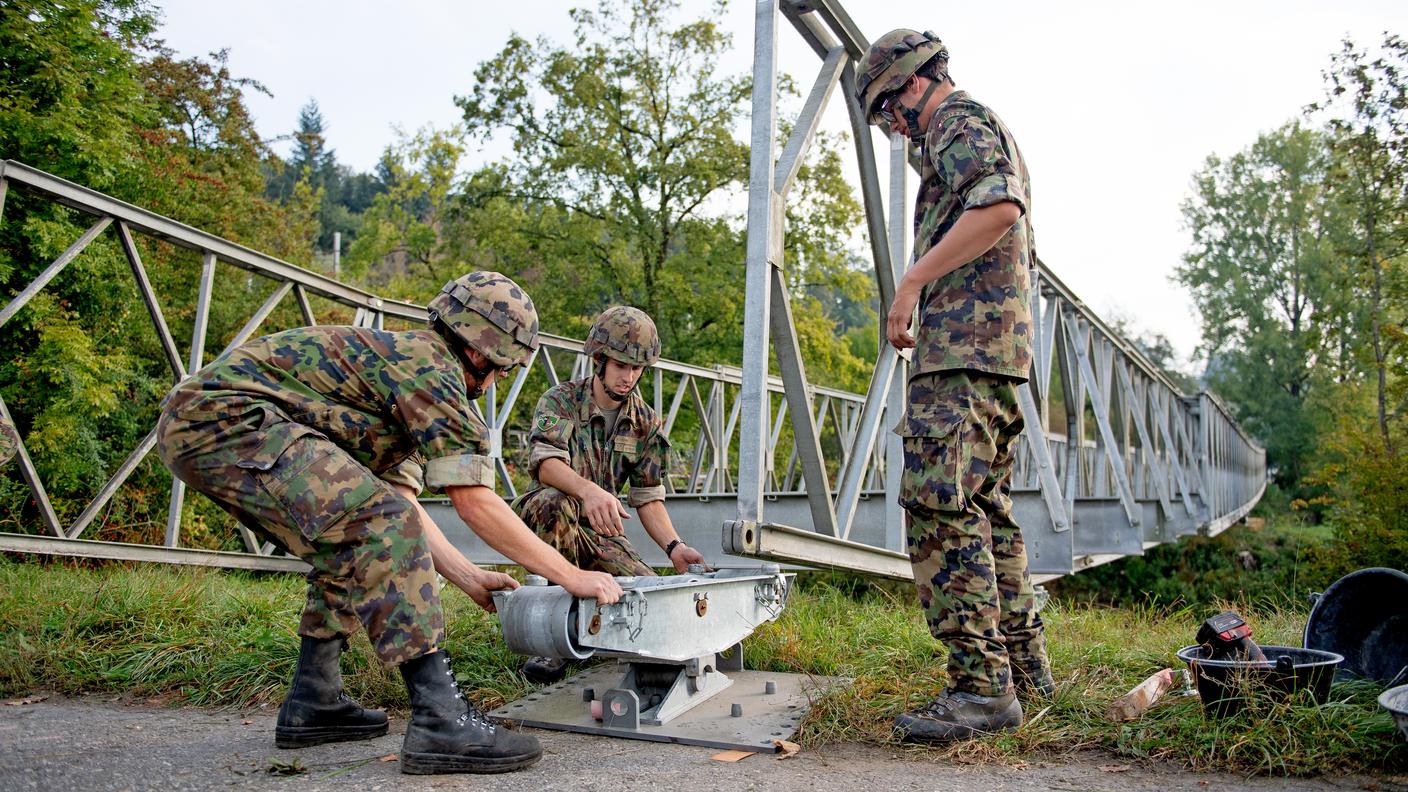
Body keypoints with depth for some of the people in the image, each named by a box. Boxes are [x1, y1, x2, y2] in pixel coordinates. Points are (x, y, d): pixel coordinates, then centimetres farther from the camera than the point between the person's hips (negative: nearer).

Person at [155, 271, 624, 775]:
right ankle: (439, 722, -22)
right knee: (381, 525, -21)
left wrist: (469, 578, 18)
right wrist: (571, 576, -6)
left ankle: (312, 705, 23)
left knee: (352, 539, 20)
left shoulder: (404, 358, 22)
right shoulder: (431, 367, -8)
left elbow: (398, 497, 23)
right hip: (224, 415, -11)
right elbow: (476, 504, -13)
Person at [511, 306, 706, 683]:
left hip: (601, 530, 4)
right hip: (543, 518, -4)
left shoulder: (646, 423, 4)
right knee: (557, 503, -39)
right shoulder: (560, 401, -10)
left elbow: (648, 497, 2)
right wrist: (589, 490, -50)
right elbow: (545, 463, -29)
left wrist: (673, 546, -16)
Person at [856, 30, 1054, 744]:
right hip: (1000, 345, 11)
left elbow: (998, 204, -21)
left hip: (963, 342, -11)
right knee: (986, 507, 14)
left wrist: (914, 279, -19)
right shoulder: (989, 131, 30)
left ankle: (981, 684, -18)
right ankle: (1023, 661, 21)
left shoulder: (958, 121, -2)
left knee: (940, 504, -17)